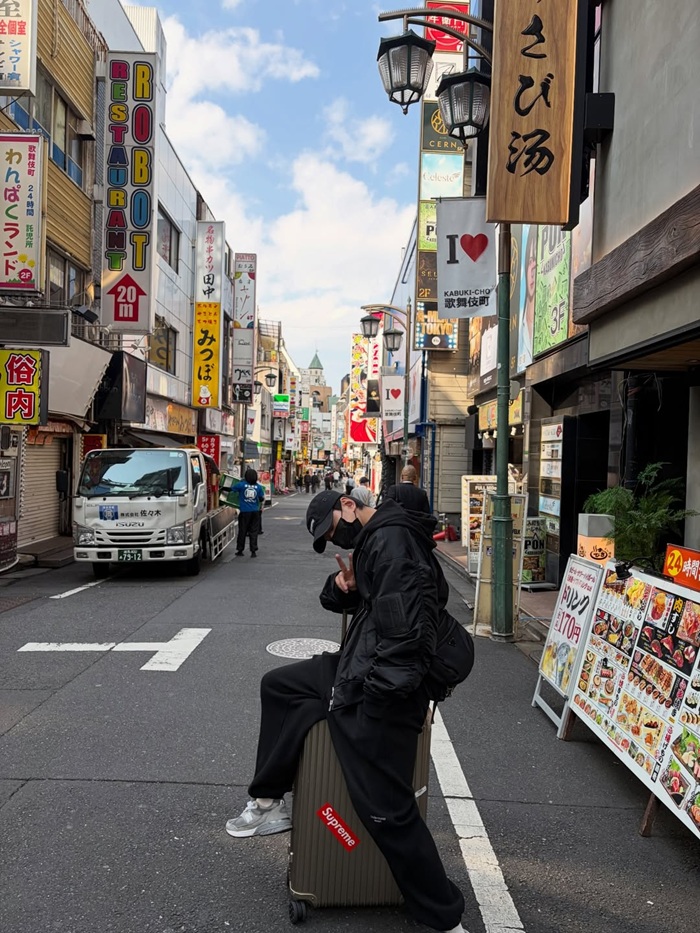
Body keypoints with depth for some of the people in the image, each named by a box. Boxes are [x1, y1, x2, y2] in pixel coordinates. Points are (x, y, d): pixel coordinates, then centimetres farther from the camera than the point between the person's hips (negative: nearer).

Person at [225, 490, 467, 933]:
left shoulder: (392, 538, -16)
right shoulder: (373, 541, 17)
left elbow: (404, 626, -26)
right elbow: (338, 600, 25)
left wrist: (379, 688, -21)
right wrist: (342, 586, 1)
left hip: (380, 692, -11)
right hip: (355, 670, 11)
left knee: (387, 810, -6)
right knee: (278, 684, 17)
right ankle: (270, 803, 25)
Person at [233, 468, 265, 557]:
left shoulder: (241, 484, -8)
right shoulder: (258, 487, 0)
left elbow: (231, 489, 1)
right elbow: (262, 498, 9)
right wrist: (261, 507, 26)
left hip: (244, 512, -2)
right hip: (255, 512, 2)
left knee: (242, 531, 8)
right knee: (253, 532, 5)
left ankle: (240, 550, 15)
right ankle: (253, 551, 4)